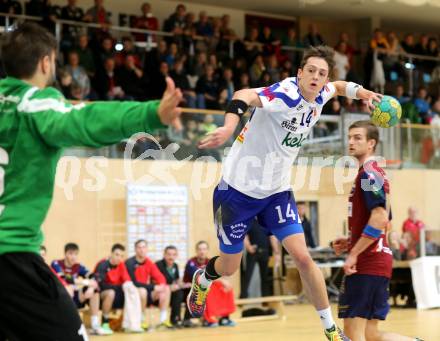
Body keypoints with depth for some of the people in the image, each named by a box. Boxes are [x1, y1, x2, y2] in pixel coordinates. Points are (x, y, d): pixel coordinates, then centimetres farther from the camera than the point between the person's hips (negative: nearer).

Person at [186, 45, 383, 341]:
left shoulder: (319, 95, -2)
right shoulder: (286, 94, -26)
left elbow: (338, 87, 24)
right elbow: (244, 96, -47)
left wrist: (361, 92, 5)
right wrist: (230, 126, -66)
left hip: (277, 191, 5)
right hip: (239, 187, -5)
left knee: (303, 257, -9)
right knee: (229, 267, 11)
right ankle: (203, 280, 47)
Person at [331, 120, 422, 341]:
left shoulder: (368, 172, -11)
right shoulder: (374, 173, 21)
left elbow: (380, 218, -23)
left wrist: (354, 254, -21)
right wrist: (350, 242, 17)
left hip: (367, 264, -10)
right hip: (378, 262, 10)